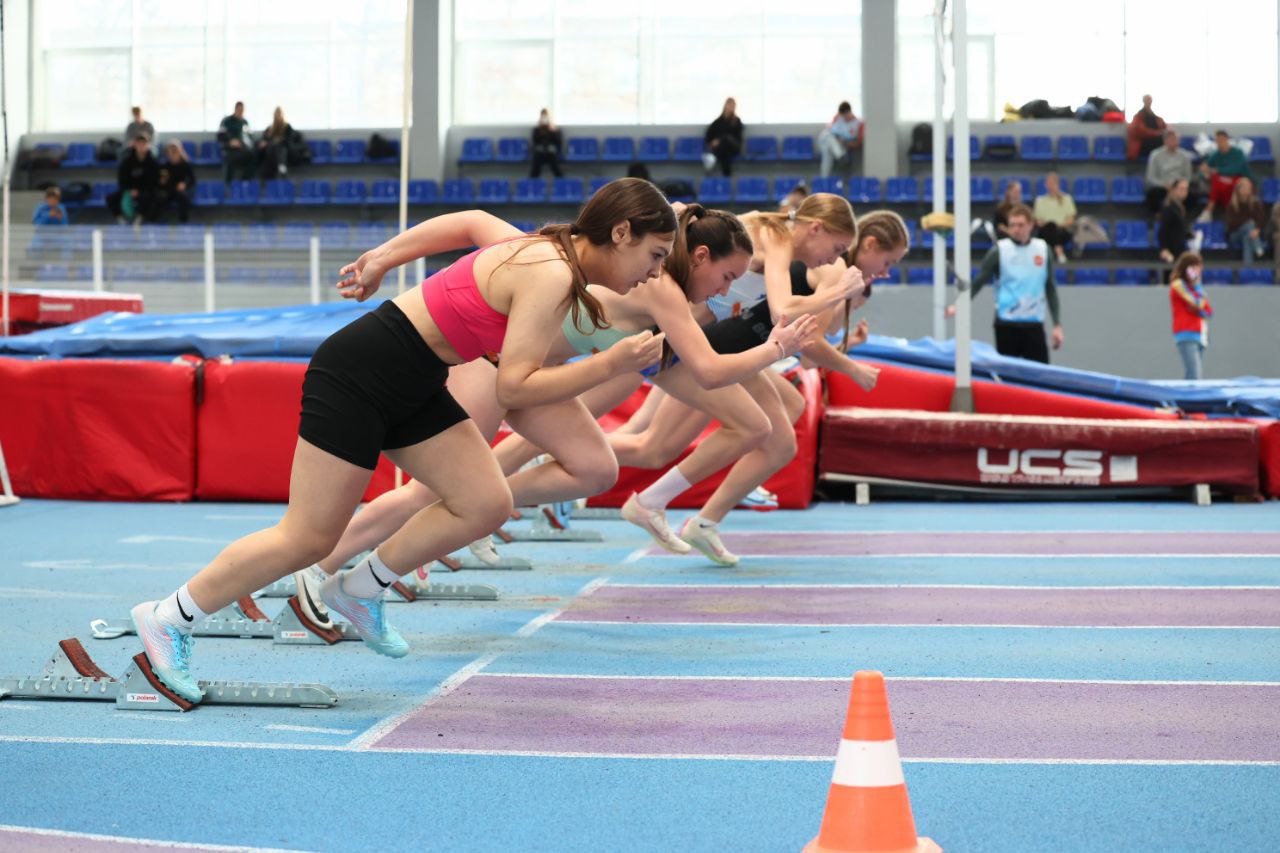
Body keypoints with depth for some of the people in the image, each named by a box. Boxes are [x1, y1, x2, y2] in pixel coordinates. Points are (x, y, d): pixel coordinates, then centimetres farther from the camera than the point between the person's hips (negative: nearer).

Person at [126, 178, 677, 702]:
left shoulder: (540, 252, 6)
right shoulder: (552, 277, -23)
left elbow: (471, 222, 22)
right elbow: (513, 387, -26)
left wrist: (381, 259, 25)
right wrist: (611, 366, -25)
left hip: (410, 386, 9)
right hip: (358, 374, -9)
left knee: (486, 504, -1)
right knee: (309, 538, -4)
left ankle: (358, 591, 16)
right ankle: (167, 620, 10)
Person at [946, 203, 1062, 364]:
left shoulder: (1043, 249, 6)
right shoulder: (999, 250, -2)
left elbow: (1050, 288, 13)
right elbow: (978, 282, -4)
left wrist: (1057, 324, 10)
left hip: (1034, 325, 2)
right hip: (1007, 325, -2)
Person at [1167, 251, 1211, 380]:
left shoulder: (1194, 286, 21)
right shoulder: (1178, 284, -4)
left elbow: (1209, 312, 13)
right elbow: (1198, 305, -11)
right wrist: (1197, 285, -3)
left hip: (1200, 337, 8)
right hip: (1187, 336, -8)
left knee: (1196, 374, 2)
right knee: (1194, 375, -20)